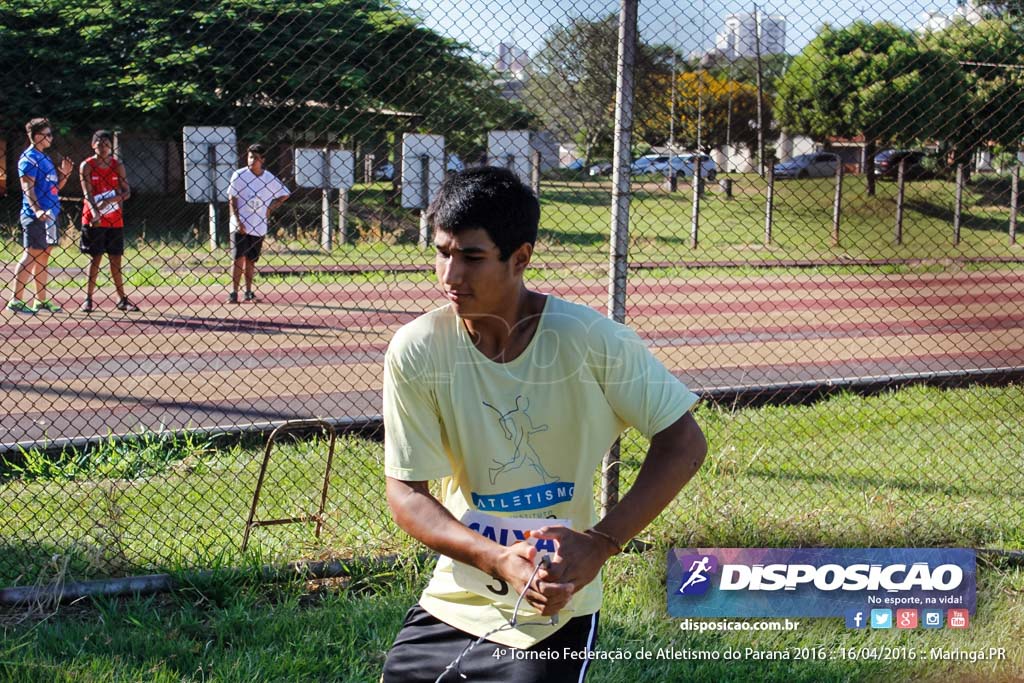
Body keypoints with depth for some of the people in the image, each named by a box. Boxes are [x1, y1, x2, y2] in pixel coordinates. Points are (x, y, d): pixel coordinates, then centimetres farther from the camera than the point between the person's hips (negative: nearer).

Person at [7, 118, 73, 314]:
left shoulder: (44, 158, 18)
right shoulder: (29, 158, -9)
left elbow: (54, 186, 24)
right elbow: (27, 187, -18)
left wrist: (65, 173, 8)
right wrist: (36, 209, -31)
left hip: (49, 215, 9)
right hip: (35, 217, -9)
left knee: (43, 256, 11)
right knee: (31, 255, -9)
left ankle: (41, 300, 17)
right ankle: (16, 300, -7)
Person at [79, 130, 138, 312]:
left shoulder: (118, 166, 4)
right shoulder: (87, 166, -3)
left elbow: (127, 192, 0)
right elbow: (87, 193, -14)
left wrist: (110, 200, -18)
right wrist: (94, 212, -30)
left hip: (115, 220, 3)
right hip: (93, 220, -3)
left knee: (116, 259, 8)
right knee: (96, 258, -3)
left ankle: (122, 299, 15)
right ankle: (88, 299, 4)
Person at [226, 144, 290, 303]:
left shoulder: (269, 178, 3)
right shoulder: (239, 175, -4)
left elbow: (284, 194, 17)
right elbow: (232, 199, -4)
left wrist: (270, 208, 5)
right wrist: (237, 221, -13)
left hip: (259, 227, 3)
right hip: (240, 225, -3)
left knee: (251, 260, 8)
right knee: (239, 258, -9)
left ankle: (248, 292, 17)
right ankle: (234, 293, -7)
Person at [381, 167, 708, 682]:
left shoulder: (589, 340, -17)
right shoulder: (416, 350, -12)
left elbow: (683, 444, -10)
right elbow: (405, 491, -9)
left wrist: (600, 543, -21)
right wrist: (497, 559, -25)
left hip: (555, 612, -2)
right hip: (451, 598, 3)